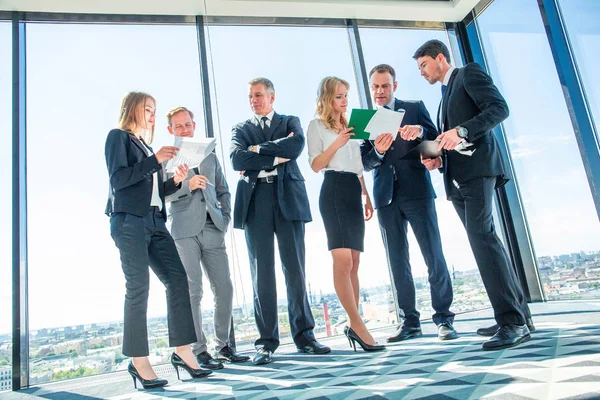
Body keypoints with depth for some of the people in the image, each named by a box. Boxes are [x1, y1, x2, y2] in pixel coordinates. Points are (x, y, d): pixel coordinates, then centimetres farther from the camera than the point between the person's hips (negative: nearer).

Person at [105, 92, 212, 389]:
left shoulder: (146, 146, 24)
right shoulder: (118, 137, 4)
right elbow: (118, 179, -11)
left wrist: (175, 180, 3)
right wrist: (155, 160, -14)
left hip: (154, 221, 7)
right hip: (129, 220, -7)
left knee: (177, 279, -2)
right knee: (138, 288, -9)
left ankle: (182, 352, 2)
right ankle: (138, 362, -2)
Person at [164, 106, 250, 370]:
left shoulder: (209, 155, 20)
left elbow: (223, 190, 21)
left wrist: (225, 218, 7)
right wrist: (187, 184, -18)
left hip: (212, 230, 4)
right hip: (183, 231, -4)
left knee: (224, 289, 2)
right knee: (192, 292, -4)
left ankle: (222, 345, 15)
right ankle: (199, 351, 4)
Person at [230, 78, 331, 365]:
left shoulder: (290, 122, 16)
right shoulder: (240, 129, 18)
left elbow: (296, 145, -7)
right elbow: (237, 160, -3)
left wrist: (258, 149, -4)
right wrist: (276, 156, -6)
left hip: (288, 199, 0)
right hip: (255, 202, 1)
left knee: (295, 269, 1)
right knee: (262, 273, 0)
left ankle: (304, 335, 10)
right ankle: (267, 341, 5)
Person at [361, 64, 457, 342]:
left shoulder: (415, 108, 10)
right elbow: (365, 163, 5)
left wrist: (420, 132, -20)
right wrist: (377, 151, -17)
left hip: (417, 191, -2)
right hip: (386, 197, 2)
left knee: (434, 256, -5)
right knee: (397, 262, 5)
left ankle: (443, 318, 5)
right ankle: (410, 322, 13)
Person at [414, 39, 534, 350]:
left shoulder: (469, 73, 4)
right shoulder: (446, 94, 28)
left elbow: (499, 108, -10)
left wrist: (461, 131, -22)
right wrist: (437, 158, 7)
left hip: (477, 167, -9)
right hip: (456, 178, 9)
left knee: (481, 236, -20)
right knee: (483, 239, 6)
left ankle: (512, 322, -19)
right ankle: (518, 314, 12)